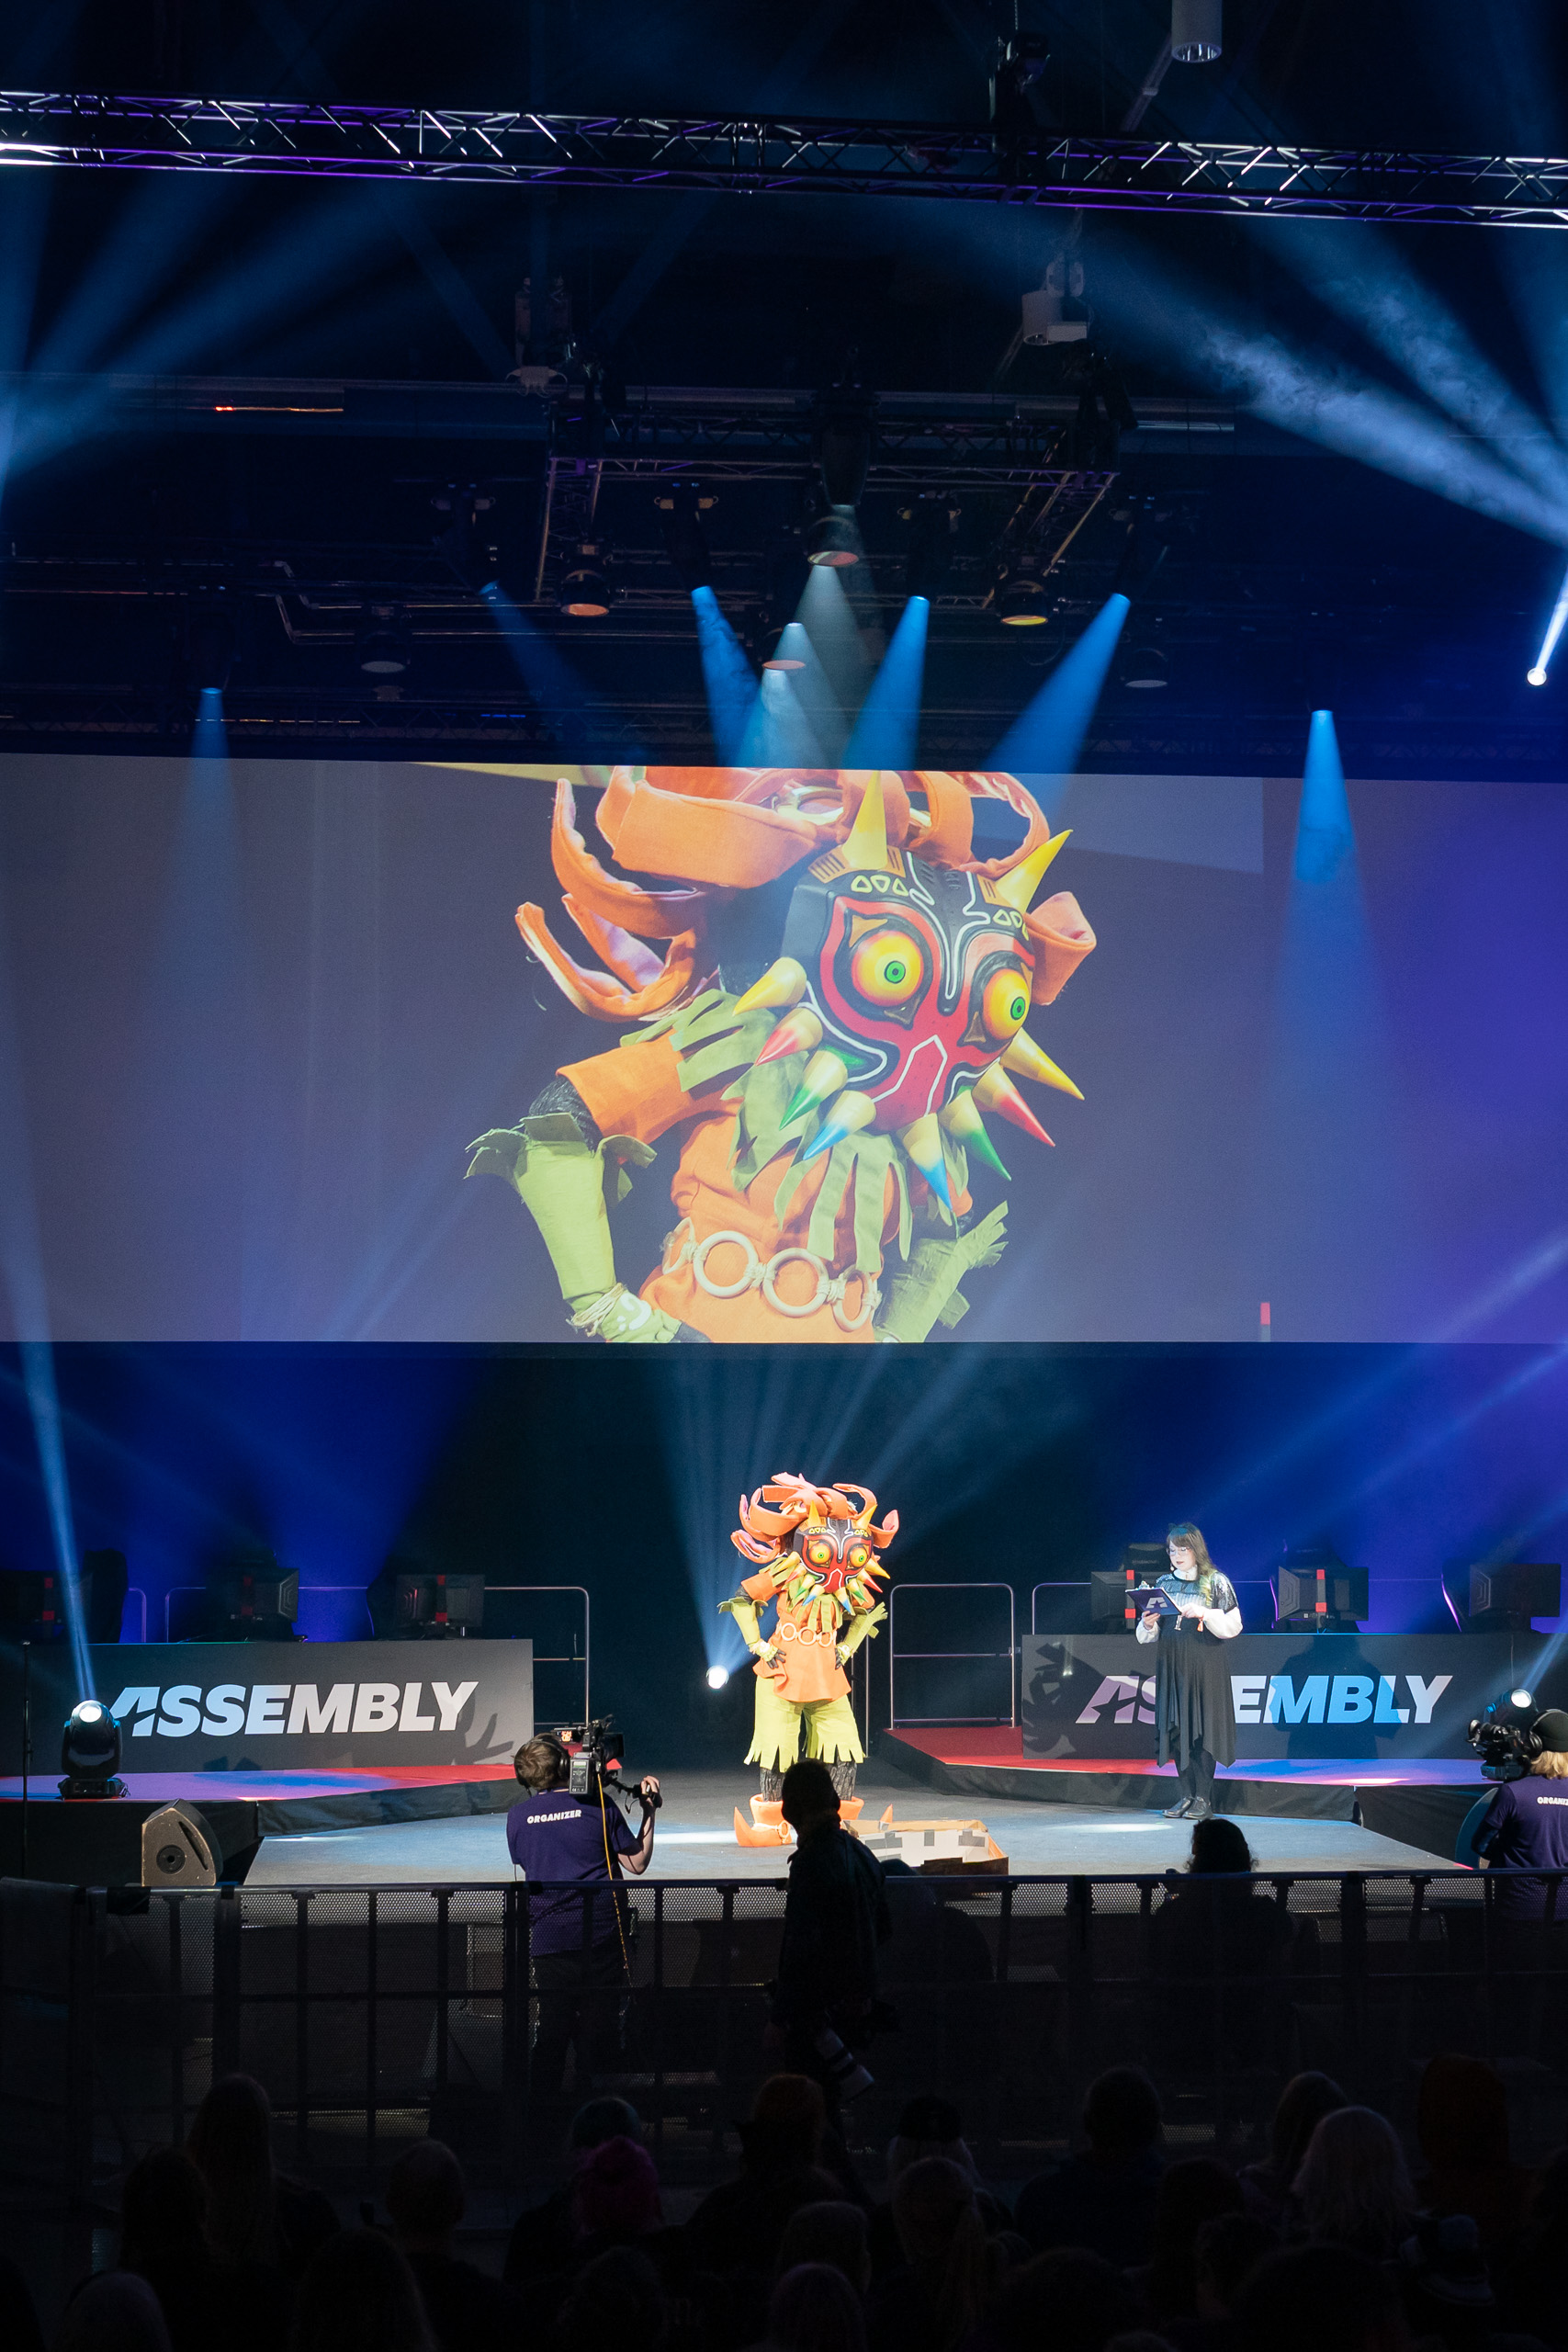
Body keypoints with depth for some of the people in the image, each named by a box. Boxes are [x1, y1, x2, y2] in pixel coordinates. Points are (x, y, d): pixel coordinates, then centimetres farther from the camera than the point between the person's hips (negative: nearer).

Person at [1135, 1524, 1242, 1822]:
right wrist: (1148, 1624, -7)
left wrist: (1205, 1614, -19)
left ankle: (1203, 1797, -2)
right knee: (1176, 1728, 2)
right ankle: (1187, 1794, 8)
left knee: (1203, 1727, -6)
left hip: (1205, 1666, -4)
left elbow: (1232, 1626, -5)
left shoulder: (1216, 1582, 0)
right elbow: (1147, 1635, 15)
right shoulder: (1164, 1583, 12)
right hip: (1172, 1665, 4)